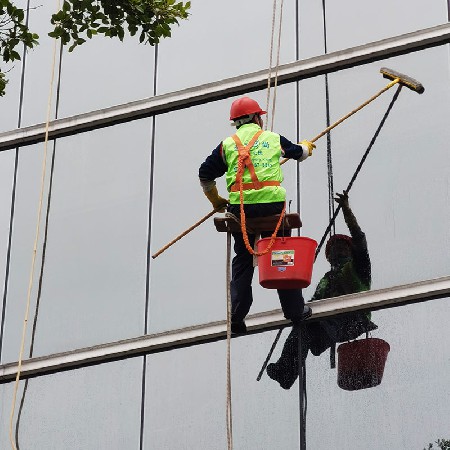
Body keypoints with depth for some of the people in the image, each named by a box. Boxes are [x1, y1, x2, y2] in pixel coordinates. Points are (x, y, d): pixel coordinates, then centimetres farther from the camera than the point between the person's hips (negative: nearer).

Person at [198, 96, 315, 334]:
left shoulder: (227, 144, 10)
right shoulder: (273, 138, 11)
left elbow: (205, 175, 9)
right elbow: (298, 152, 30)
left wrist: (215, 200, 26)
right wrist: (306, 147, 55)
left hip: (240, 207, 1)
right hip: (272, 204, -1)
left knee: (242, 261, 10)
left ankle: (236, 317, 4)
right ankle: (294, 310, 14)